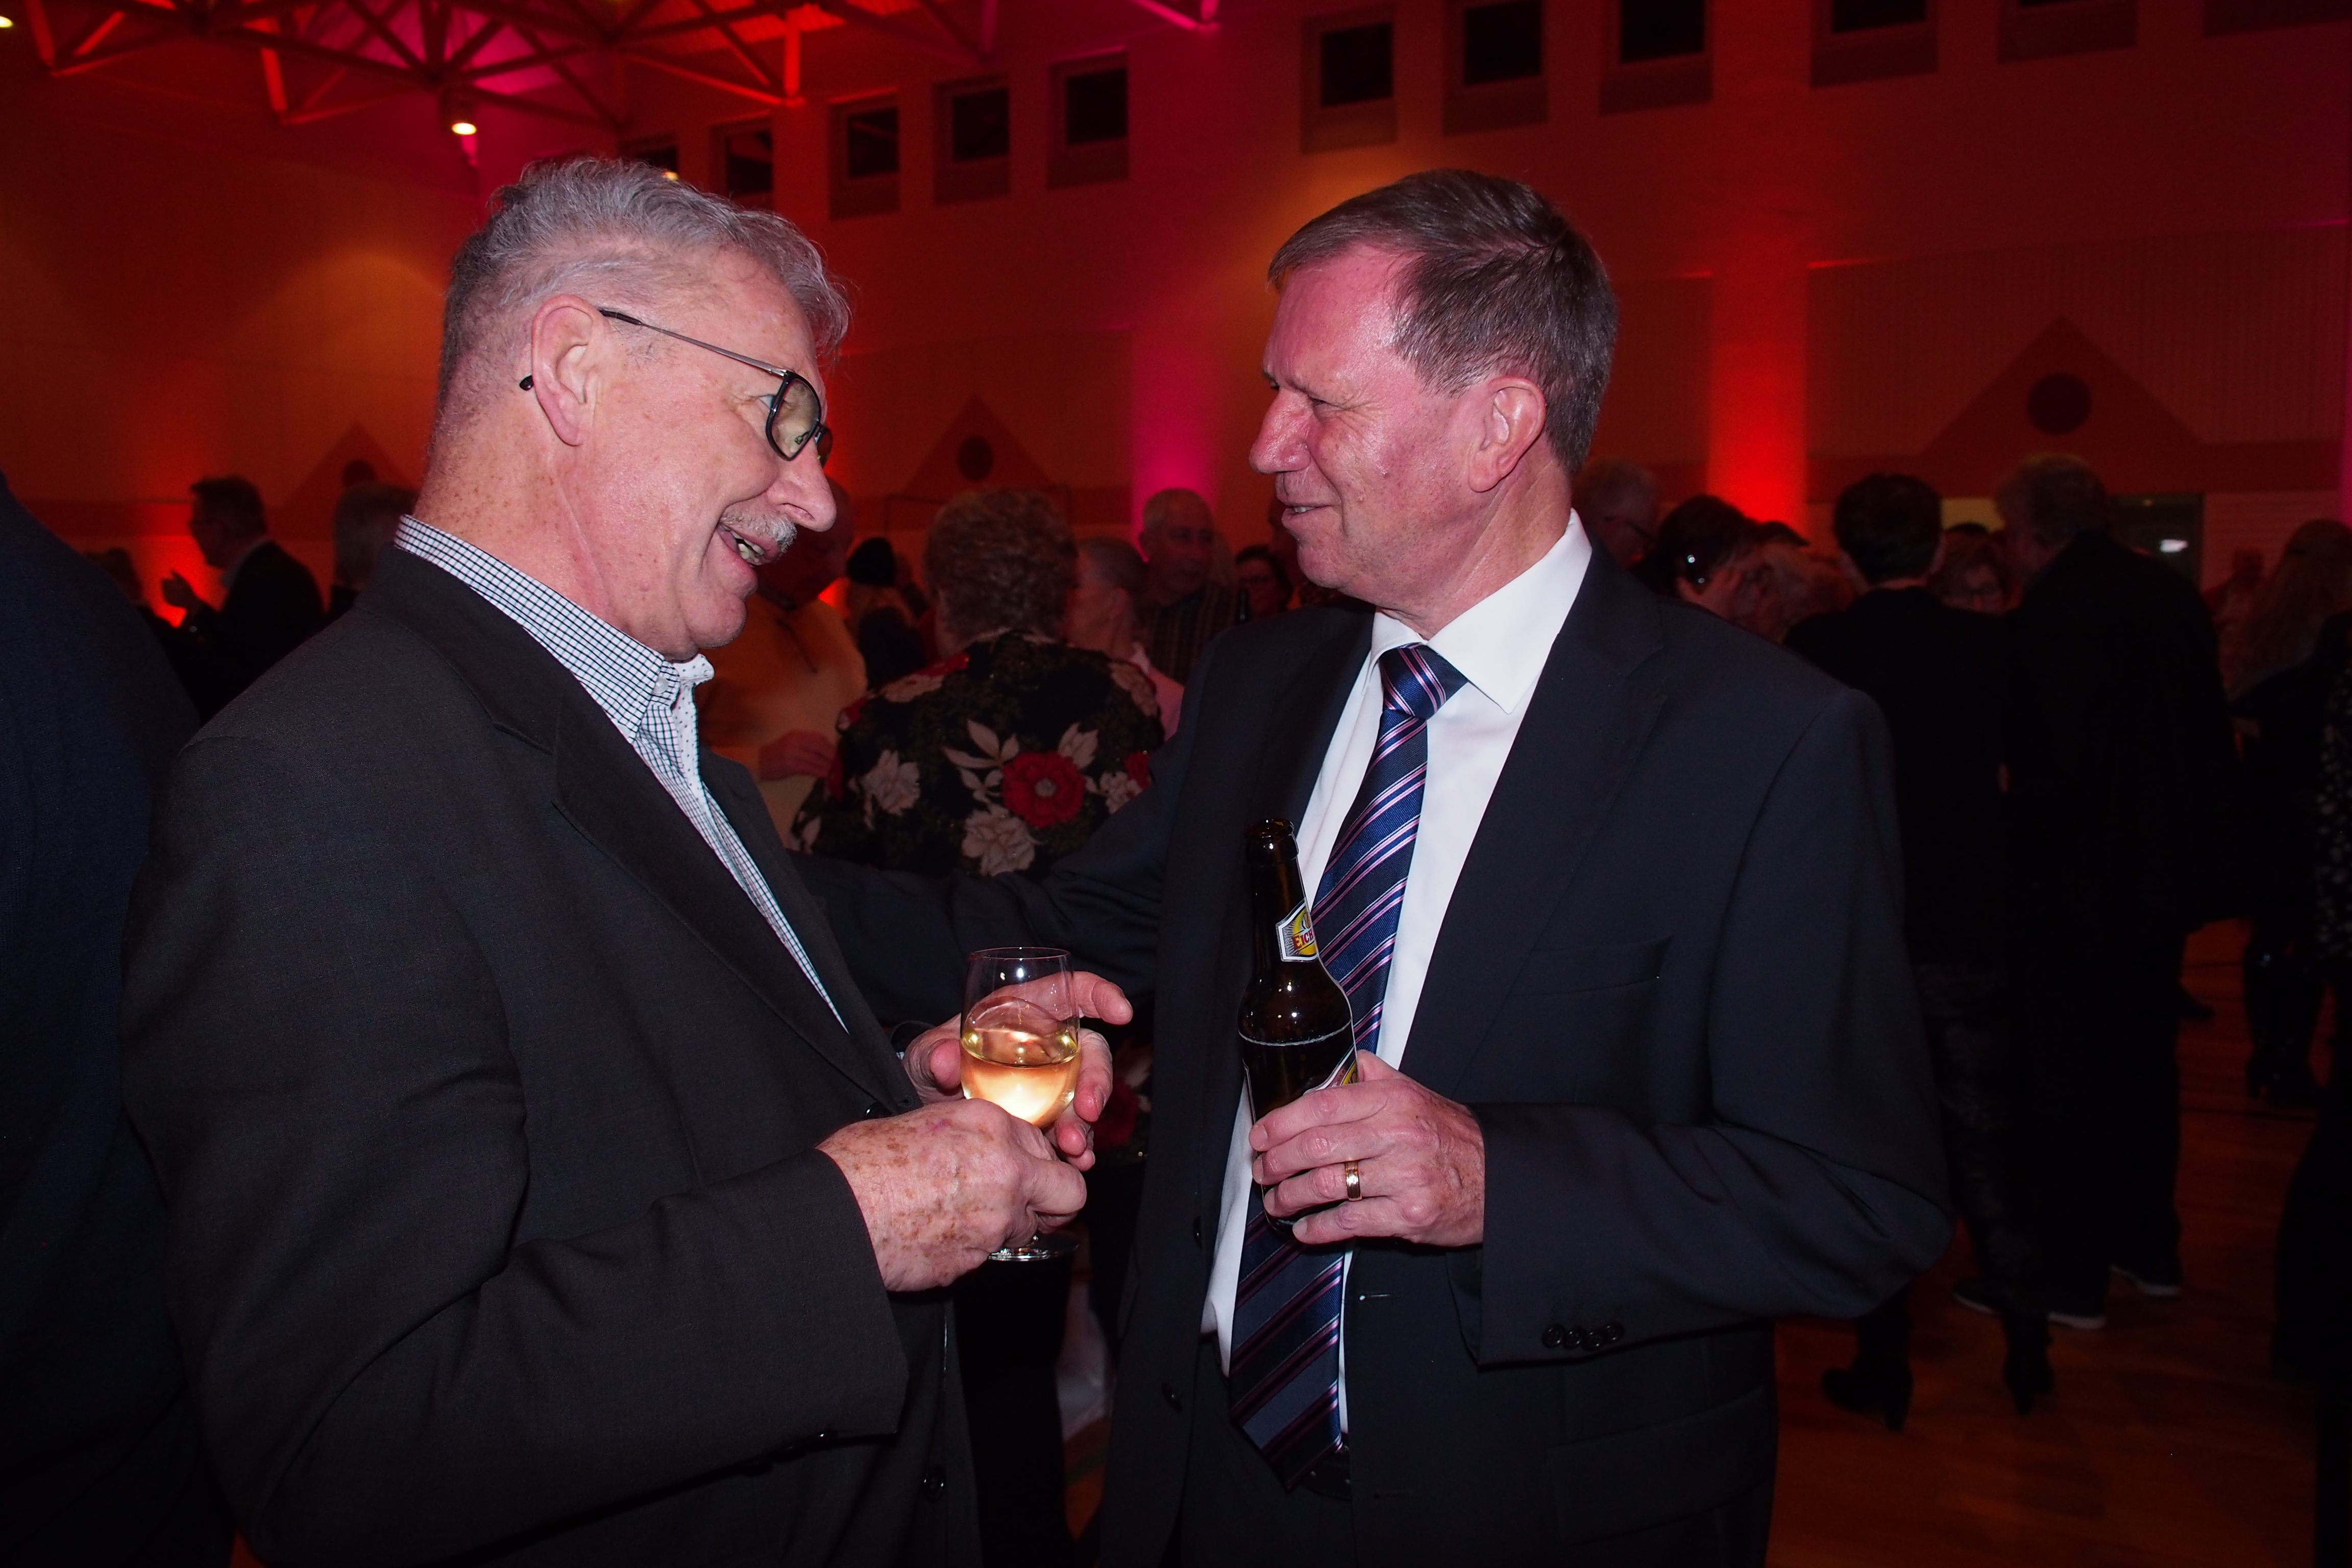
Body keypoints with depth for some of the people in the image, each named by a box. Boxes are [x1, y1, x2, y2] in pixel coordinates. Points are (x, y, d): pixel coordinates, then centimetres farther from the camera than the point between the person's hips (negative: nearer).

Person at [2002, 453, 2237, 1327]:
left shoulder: (2057, 608, -18)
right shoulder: (2171, 594, 8)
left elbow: (2058, 757, -25)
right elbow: (2209, 733, 12)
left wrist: (2024, 849, -12)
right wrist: (2196, 833, 19)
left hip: (2077, 881, -8)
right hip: (2167, 869, 9)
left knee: (2065, 1081, 1)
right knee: (2145, 1062, 19)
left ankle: (2070, 1278, 10)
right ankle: (2149, 1248, 32)